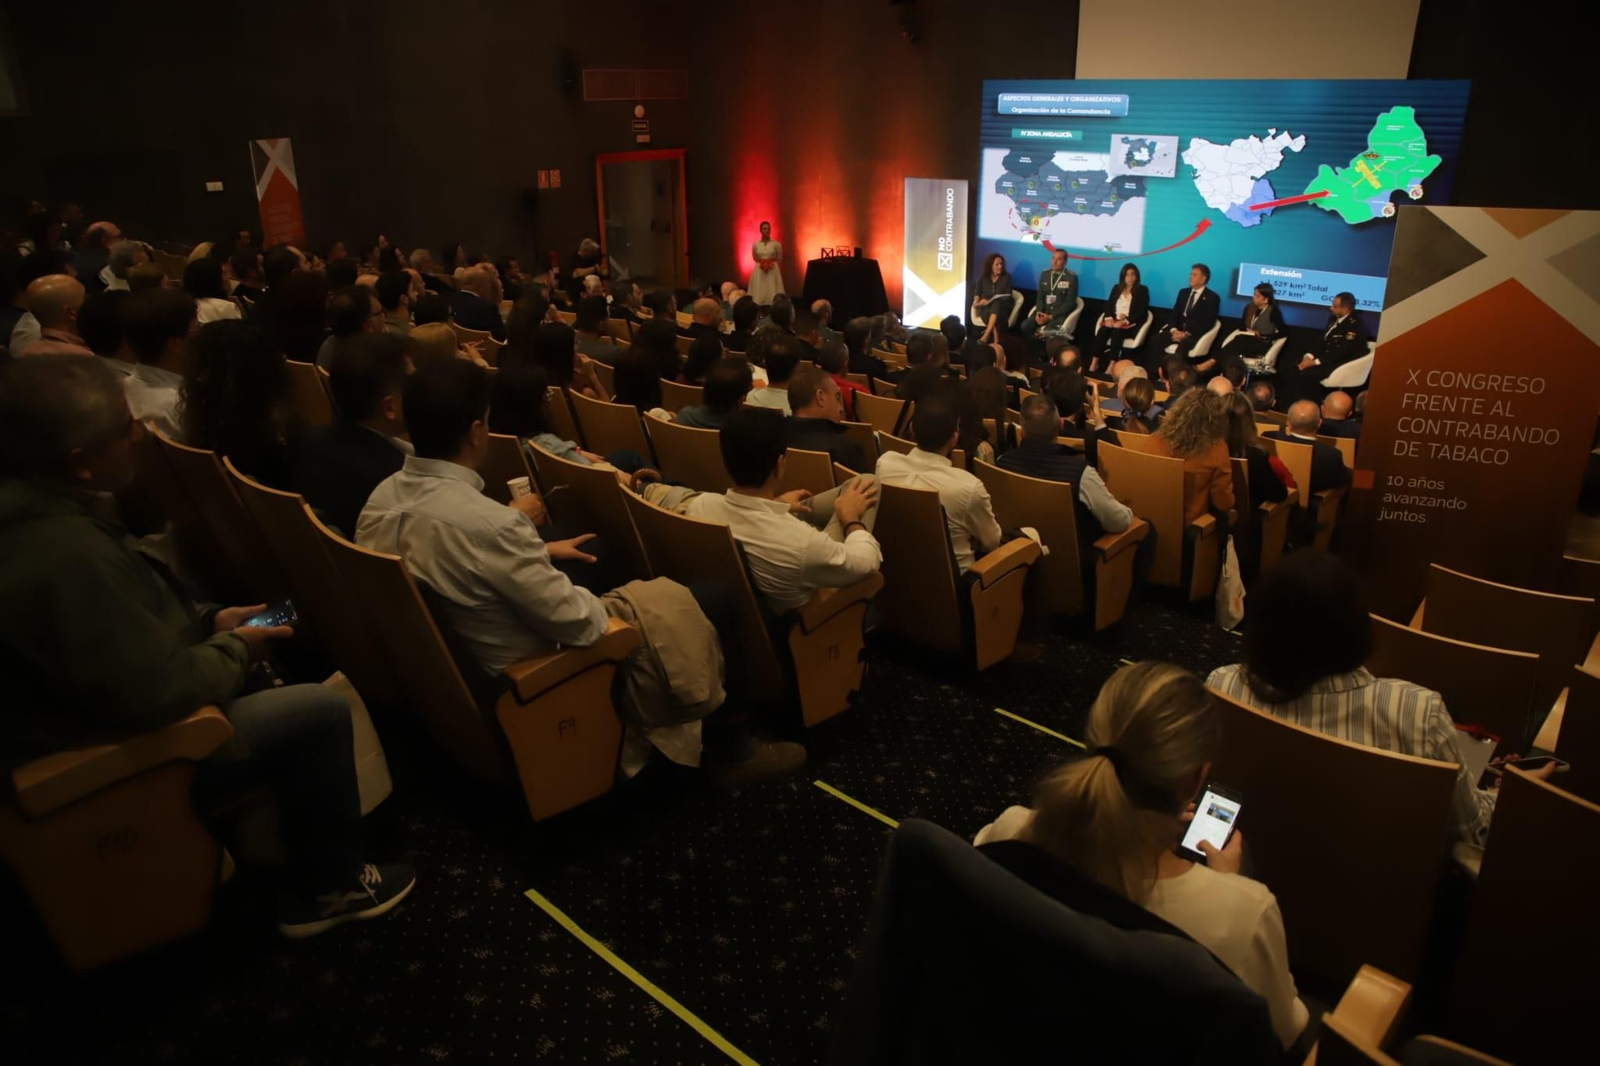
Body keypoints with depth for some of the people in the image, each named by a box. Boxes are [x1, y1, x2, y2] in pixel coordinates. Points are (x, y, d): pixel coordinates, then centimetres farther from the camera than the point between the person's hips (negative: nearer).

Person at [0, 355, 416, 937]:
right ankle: (327, 888, 10)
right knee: (321, 710, -9)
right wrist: (234, 647, -13)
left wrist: (209, 621, 4)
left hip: (86, 708, 10)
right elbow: (157, 693, -31)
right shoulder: (67, 555, -36)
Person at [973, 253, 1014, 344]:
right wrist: (976, 301, -18)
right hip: (985, 309, 2)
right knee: (988, 311, -36)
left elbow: (1008, 297, -7)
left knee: (997, 304, -38)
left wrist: (990, 301, -20)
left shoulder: (1006, 277, 1)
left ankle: (986, 336, -50)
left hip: (1001, 308, -2)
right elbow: (978, 293, 8)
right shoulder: (983, 277, 6)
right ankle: (996, 339, -45)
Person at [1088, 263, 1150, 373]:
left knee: (1116, 332, -36)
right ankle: (1095, 362, -34)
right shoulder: (1116, 288, 19)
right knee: (1102, 331, -29)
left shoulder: (1142, 290, 6)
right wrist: (1109, 318, -12)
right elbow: (1108, 305, 11)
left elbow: (1141, 312, -5)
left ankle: (1112, 365, -43)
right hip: (1114, 321, 4)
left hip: (1131, 325, -4)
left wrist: (1124, 321, -19)